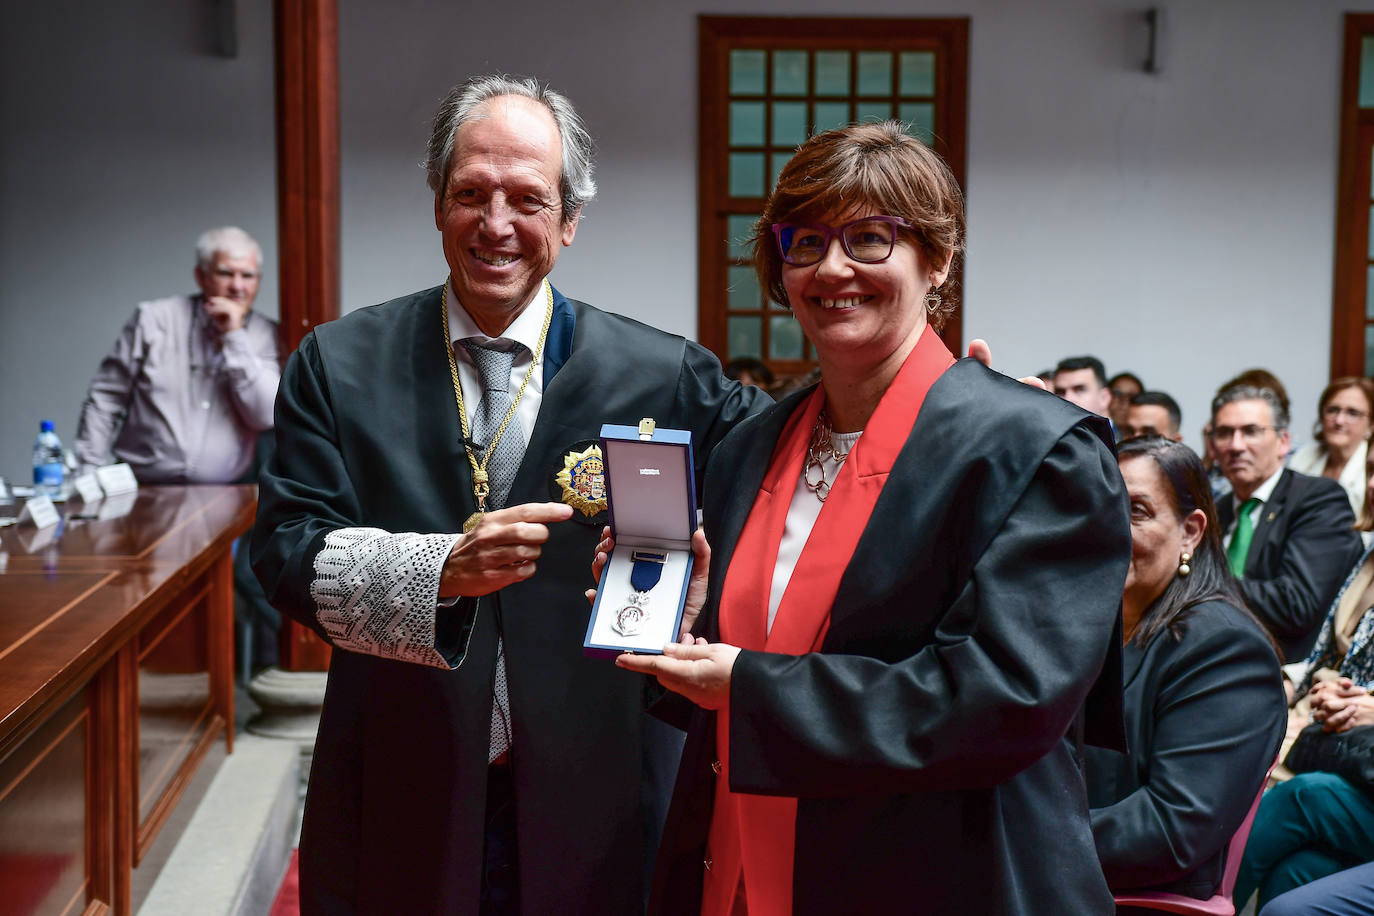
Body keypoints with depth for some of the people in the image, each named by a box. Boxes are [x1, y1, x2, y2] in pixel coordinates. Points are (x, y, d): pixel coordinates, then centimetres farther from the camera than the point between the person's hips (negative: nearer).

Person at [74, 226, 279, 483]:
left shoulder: (268, 336, 10)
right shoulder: (154, 319, 9)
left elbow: (265, 418, -3)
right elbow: (105, 398, 11)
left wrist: (235, 337, -5)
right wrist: (89, 474, 4)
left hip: (224, 496, 0)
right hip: (143, 490, 0)